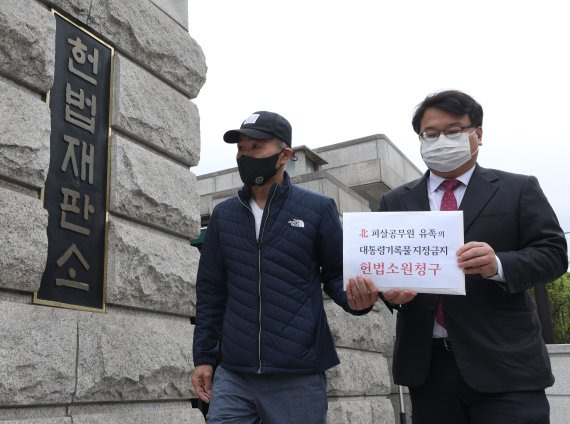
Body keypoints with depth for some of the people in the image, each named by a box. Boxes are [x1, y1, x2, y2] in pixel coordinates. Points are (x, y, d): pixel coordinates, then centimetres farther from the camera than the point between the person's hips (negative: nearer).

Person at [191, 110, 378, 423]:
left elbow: (336, 274, 4)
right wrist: (203, 356, 8)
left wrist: (356, 299, -18)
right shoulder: (223, 215, 9)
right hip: (233, 375, 3)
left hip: (297, 377, -2)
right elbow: (210, 291, 12)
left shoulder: (318, 208, -1)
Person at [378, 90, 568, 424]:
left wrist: (499, 265, -19)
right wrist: (389, 289, -14)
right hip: (426, 364, 3)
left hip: (504, 362, -2)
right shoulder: (396, 202, 14)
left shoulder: (519, 190, 7)